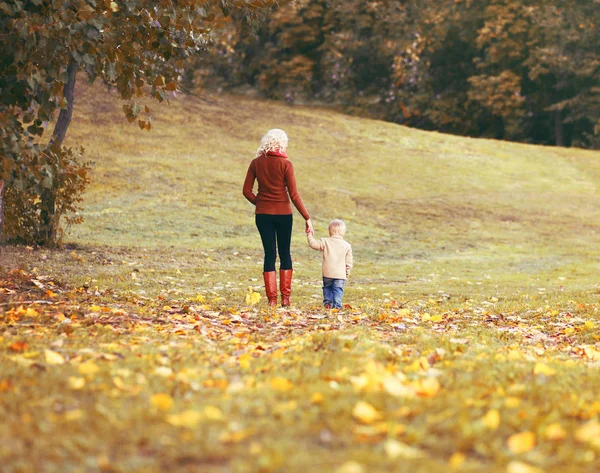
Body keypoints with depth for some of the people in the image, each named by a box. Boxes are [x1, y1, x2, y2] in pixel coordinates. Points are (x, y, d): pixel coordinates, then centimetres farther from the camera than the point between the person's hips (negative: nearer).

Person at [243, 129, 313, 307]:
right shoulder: (285, 164, -9)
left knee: (269, 254, 7)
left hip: (263, 214, 2)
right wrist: (307, 218, -5)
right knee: (285, 253, 12)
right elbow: (294, 195, -10)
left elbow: (247, 191, 0)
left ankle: (272, 298, 2)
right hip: (283, 214, -2)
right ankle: (285, 297, 9)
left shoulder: (256, 163, 0)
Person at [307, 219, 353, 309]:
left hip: (327, 273, 1)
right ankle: (336, 304, -4)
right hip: (340, 274, -1)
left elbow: (314, 244, 3)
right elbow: (348, 261, 5)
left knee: (327, 287, 19)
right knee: (338, 289, 3)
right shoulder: (347, 245, 2)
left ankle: (327, 302, 18)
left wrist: (309, 235, 18)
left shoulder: (325, 242, -2)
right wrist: (347, 272, 17)